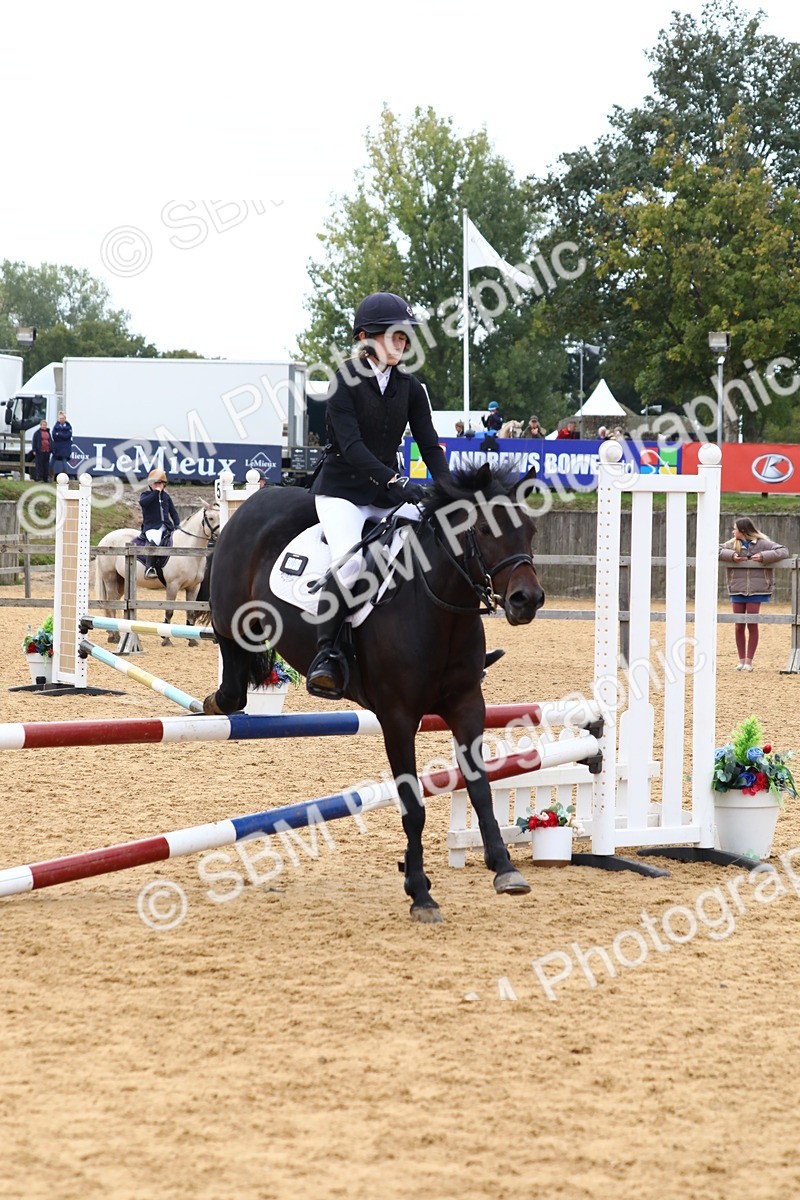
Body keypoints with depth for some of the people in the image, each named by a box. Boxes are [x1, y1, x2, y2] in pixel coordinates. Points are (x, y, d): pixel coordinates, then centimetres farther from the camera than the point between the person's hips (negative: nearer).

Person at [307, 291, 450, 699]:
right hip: (341, 491, -6)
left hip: (388, 493, 6)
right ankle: (326, 654, -25)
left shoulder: (409, 387, 6)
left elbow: (429, 444, 3)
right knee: (352, 559, -32)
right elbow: (351, 445, -21)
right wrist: (395, 481, -34)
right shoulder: (346, 381, -11)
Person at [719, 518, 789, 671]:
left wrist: (763, 556, -18)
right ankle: (741, 660, 16)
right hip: (737, 590, 3)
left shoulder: (762, 543, -3)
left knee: (752, 625, 2)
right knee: (739, 626, 6)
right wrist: (731, 556, -14)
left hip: (755, 591, -3)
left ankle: (749, 661, 8)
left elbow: (783, 551, -8)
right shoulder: (733, 544, 6)